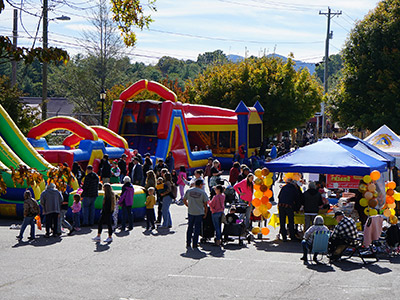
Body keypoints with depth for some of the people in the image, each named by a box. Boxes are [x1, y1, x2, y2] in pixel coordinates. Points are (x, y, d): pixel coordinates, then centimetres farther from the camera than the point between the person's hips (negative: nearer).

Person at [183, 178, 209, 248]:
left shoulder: (188, 191, 1)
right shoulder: (202, 192, -7)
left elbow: (184, 201, 6)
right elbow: (205, 204, -5)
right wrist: (205, 213, 5)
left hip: (190, 212, 3)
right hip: (199, 213, -3)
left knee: (190, 227, 14)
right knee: (197, 228, 5)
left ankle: (188, 244, 16)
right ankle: (195, 244, 7)